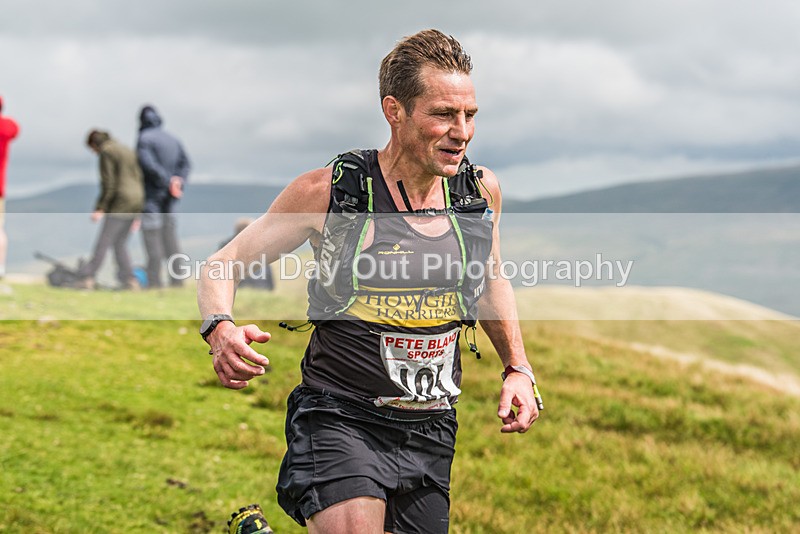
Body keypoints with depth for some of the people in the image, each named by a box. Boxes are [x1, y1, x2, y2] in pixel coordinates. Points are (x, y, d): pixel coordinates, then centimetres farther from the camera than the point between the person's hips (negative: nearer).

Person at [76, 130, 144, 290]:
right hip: (136, 200, 8)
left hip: (120, 204, -8)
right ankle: (129, 280, 7)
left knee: (103, 242, -5)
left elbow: (108, 183, -15)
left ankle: (87, 278, -5)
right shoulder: (127, 150, 20)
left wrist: (100, 208, -15)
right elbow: (139, 179, 19)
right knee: (120, 243, 14)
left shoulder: (106, 152, -6)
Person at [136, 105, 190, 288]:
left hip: (152, 197, -6)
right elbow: (185, 164, 9)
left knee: (153, 245, -5)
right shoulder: (173, 139, 14)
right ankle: (177, 282, 8)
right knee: (171, 244, 9)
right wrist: (178, 183, -4)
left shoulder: (144, 139, -8)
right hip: (168, 200, 6)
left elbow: (149, 165, -21)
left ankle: (154, 283, -7)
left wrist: (169, 182, -16)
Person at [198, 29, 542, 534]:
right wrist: (222, 331, -23)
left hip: (431, 433, 5)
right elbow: (222, 265, -3)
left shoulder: (482, 190, 1)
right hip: (340, 417, -5)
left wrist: (519, 369, 12)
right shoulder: (329, 191, -11)